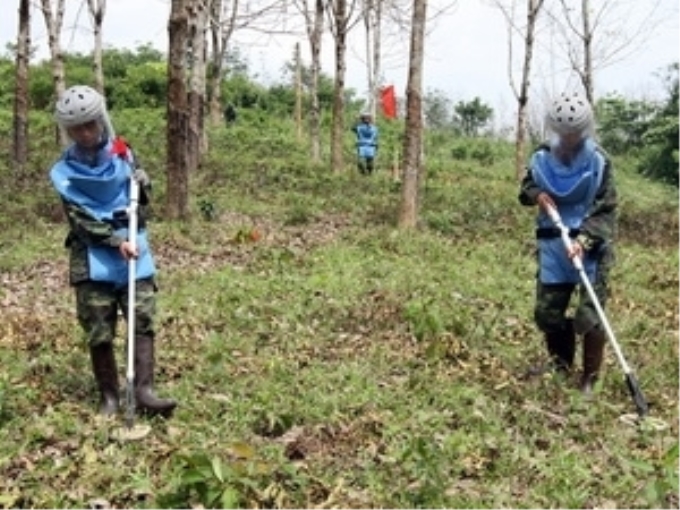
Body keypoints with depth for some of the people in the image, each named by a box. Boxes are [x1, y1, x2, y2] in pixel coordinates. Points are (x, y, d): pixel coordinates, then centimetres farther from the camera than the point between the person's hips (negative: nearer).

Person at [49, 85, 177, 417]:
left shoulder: (123, 153, 7)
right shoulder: (65, 172, -2)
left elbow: (143, 203, 18)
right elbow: (80, 220, -10)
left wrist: (142, 185, -5)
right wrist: (115, 242, -22)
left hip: (133, 249, 2)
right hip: (92, 257, -2)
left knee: (143, 321, -7)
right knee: (99, 332, 1)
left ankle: (144, 391, -6)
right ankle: (109, 397, 11)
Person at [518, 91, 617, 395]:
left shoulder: (598, 162, -11)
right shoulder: (541, 159, 0)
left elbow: (606, 210, -12)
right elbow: (526, 187, 18)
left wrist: (584, 239, -26)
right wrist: (536, 194, -6)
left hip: (590, 245, -4)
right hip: (553, 244, 4)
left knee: (589, 315, -7)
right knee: (546, 311, 12)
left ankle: (590, 378, 10)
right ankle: (561, 362, 36)